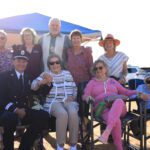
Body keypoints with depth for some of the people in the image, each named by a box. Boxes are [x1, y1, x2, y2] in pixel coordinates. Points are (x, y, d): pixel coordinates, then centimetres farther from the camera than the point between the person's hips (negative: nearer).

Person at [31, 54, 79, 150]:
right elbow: (33, 86, -2)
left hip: (69, 101, 2)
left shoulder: (67, 73, 21)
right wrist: (43, 82, -23)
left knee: (73, 113, -33)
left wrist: (73, 96, 0)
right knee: (63, 113, -36)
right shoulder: (45, 74, 12)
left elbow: (75, 89, 22)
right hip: (53, 102, -2)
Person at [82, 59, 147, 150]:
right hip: (102, 108, -2)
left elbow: (125, 92, 22)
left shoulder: (112, 81, 27)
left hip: (119, 107, 2)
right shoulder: (92, 82, 20)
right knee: (116, 121, -38)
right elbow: (85, 96, 7)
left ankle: (106, 132, -53)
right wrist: (88, 97, -18)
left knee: (119, 101, -39)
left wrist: (137, 93, 4)